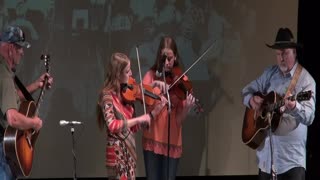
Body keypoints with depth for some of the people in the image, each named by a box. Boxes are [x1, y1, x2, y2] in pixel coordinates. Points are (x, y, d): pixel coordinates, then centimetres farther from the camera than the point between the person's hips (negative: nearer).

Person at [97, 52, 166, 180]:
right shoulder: (107, 95, -12)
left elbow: (132, 128, 11)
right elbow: (112, 125, -26)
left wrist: (154, 112, 4)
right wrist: (139, 119, -21)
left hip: (129, 152, 7)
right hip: (117, 154, -7)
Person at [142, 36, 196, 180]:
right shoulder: (152, 75, 3)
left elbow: (180, 119, -6)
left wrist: (187, 108, -25)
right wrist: (155, 84, -26)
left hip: (172, 140, -1)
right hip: (152, 137, 1)